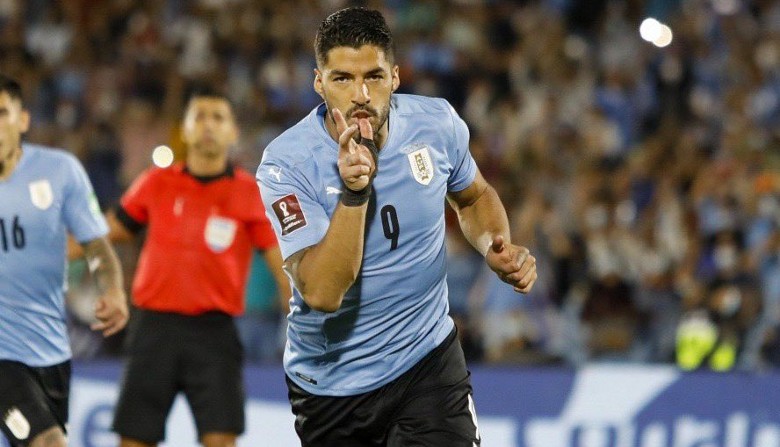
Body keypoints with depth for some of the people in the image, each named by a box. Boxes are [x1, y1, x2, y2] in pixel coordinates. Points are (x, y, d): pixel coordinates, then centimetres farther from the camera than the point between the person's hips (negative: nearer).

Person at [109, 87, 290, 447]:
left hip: (213, 332, -2)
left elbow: (284, 267, -3)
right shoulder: (156, 184, 7)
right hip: (155, 326, 2)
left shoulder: (251, 194, 1)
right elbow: (108, 233, 17)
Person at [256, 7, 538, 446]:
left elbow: (475, 197, 15)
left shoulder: (438, 124, -9)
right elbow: (321, 294, -28)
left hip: (428, 359, 1)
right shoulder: (286, 162, -20)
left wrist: (497, 249, -5)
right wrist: (353, 191, -37)